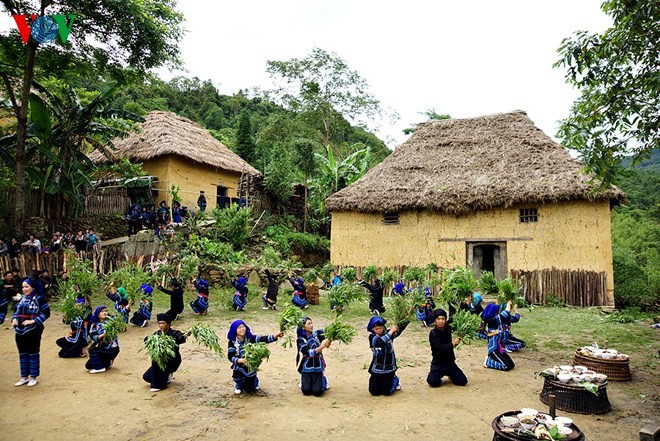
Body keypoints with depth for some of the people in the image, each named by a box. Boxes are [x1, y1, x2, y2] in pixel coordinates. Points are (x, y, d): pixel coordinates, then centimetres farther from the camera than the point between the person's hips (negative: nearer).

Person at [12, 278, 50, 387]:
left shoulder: (39, 298, -10)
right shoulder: (22, 298, 10)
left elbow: (46, 313, -13)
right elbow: (17, 311, 17)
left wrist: (33, 321, -21)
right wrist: (14, 318, -3)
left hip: (33, 330, -6)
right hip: (20, 330, 6)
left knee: (33, 353, 4)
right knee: (22, 354, 14)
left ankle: (33, 377, 16)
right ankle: (24, 377, 26)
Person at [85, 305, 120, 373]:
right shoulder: (95, 325, 2)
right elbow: (93, 337, -11)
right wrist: (103, 334, -29)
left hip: (112, 348, -5)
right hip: (101, 348, 5)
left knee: (92, 350, -24)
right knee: (88, 365, 0)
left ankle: (100, 367, -7)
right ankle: (107, 362, 20)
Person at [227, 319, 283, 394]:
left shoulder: (250, 338, -16)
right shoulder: (232, 342, -16)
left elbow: (263, 339, -27)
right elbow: (230, 356, -20)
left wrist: (276, 335, -43)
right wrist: (240, 360, -39)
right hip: (239, 366, 1)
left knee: (250, 389, 3)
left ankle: (255, 383, 42)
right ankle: (238, 387, 7)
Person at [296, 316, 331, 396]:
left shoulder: (317, 334, -3)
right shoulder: (300, 340, -10)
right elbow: (310, 353, -22)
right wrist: (322, 346, -35)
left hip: (317, 367, 1)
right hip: (306, 368, -1)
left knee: (317, 392, -9)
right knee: (306, 391, -10)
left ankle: (323, 379, 23)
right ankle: (304, 380, 23)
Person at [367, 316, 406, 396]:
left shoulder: (388, 333, -4)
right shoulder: (372, 337, -10)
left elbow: (399, 329, -18)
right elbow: (381, 342, -30)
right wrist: (391, 331, -30)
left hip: (389, 368, 0)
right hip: (377, 369, 0)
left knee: (387, 392, 3)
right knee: (374, 392, 5)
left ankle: (395, 380, 32)